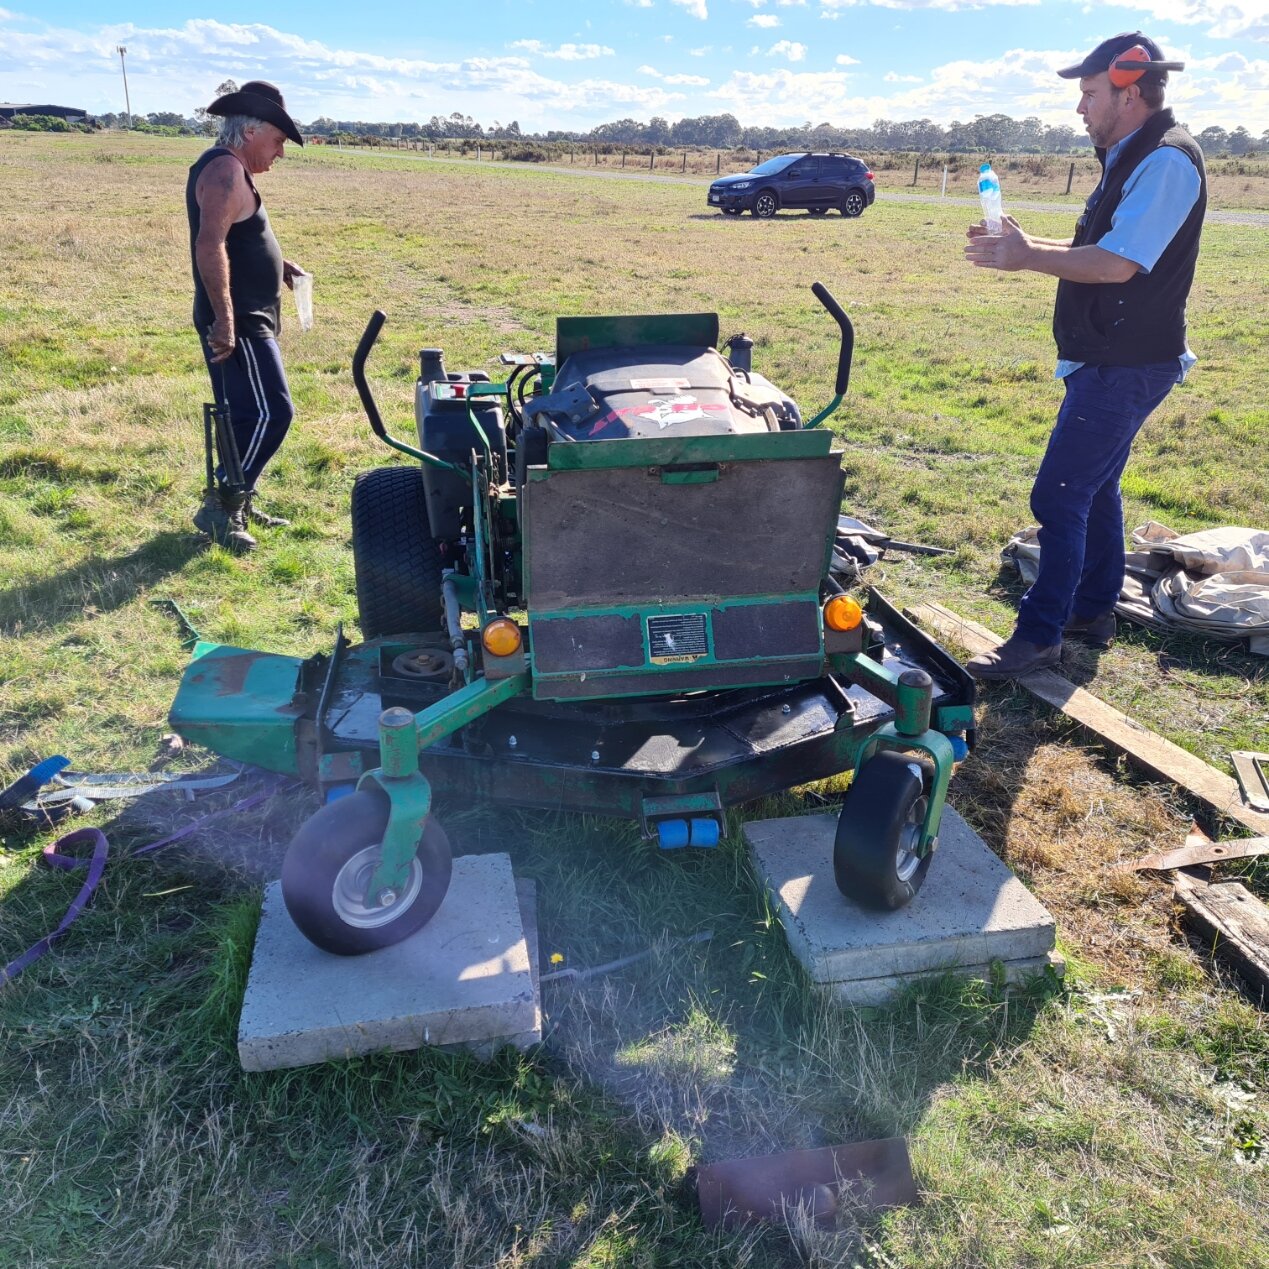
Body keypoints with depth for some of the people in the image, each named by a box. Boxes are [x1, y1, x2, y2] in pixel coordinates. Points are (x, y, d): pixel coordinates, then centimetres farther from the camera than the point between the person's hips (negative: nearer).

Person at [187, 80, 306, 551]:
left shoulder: (228, 168, 19)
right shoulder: (226, 169, -15)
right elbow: (209, 246, -27)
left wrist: (276, 263, 18)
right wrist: (224, 319, -29)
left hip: (245, 320, 11)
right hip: (237, 323, -11)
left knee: (245, 415, 14)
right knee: (270, 413, -12)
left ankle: (239, 504, 23)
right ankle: (219, 507, -5)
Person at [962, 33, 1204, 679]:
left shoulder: (1168, 160, -16)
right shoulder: (1129, 157, 16)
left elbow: (1117, 264, -25)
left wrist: (1027, 257, -15)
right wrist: (1025, 244, 9)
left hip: (1128, 365, -11)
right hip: (1108, 359, 11)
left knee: (1059, 495, -11)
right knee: (1094, 487, 16)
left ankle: (1039, 636, -4)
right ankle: (1093, 612, 28)